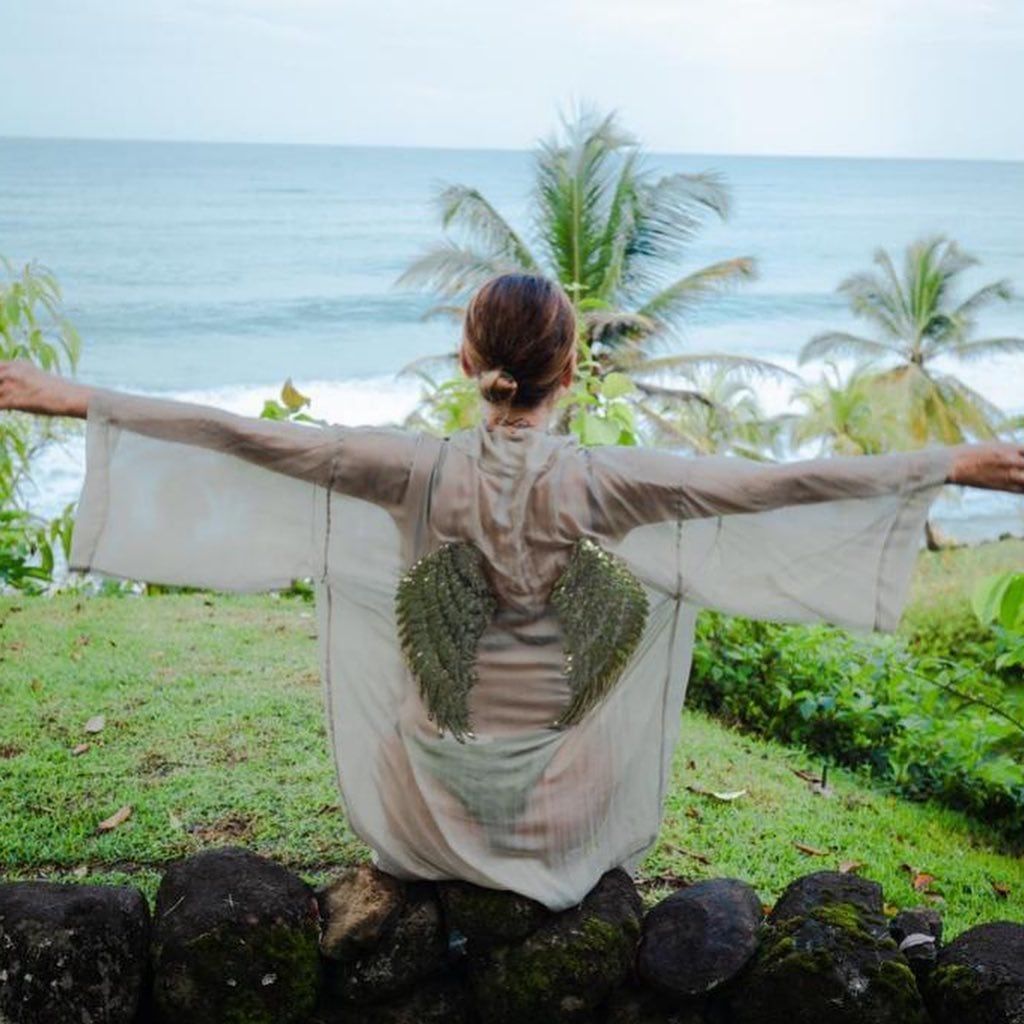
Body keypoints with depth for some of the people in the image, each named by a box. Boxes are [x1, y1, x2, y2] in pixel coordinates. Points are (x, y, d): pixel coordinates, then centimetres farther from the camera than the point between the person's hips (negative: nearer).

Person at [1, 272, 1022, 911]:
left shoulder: (422, 469, -19)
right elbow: (771, 485, -20)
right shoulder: (599, 482, -21)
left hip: (441, 783, 1)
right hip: (564, 799, -1)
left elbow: (254, 439, -17)